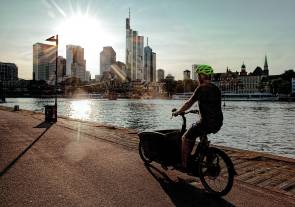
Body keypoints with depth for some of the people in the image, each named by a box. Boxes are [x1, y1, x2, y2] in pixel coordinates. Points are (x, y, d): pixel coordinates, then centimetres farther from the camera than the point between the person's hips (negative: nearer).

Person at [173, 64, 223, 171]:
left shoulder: (201, 89, -12)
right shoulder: (216, 89, 12)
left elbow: (189, 103, -7)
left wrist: (177, 112, 6)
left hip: (206, 123, -8)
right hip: (218, 124, 9)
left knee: (186, 138, 8)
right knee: (193, 133, 30)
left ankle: (184, 165, 13)